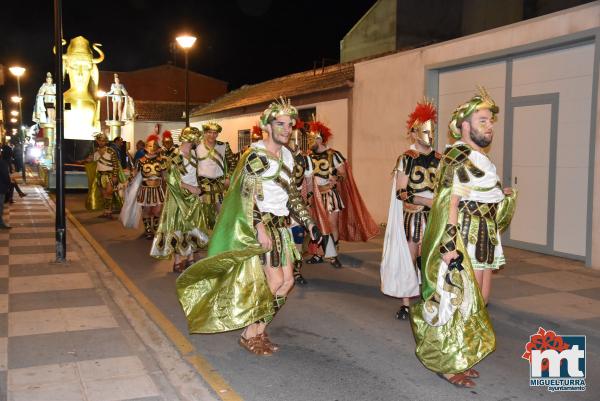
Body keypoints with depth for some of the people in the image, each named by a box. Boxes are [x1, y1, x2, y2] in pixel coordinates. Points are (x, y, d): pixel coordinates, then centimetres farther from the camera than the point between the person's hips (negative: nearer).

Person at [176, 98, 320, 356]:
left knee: (287, 281, 5)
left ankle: (259, 331, 17)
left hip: (281, 226, 8)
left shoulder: (287, 155, 13)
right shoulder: (257, 155, -11)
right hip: (262, 225, -8)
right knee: (276, 280, -11)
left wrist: (308, 222, 14)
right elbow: (248, 194, -19)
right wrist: (260, 228, -28)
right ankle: (250, 335, 5)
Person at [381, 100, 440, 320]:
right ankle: (405, 304, 12)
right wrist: (426, 201, -19)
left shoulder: (438, 159, 8)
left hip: (434, 216, 3)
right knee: (409, 259, 3)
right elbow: (401, 192, -10)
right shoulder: (406, 158, -4)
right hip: (412, 216, -3)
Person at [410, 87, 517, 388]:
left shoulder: (481, 160, 14)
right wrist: (449, 246, -25)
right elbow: (447, 203, -21)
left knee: (476, 303, 13)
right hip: (462, 243, -9)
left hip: (484, 243, 9)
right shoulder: (456, 158, -14)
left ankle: (460, 359, 25)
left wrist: (504, 196, 11)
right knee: (459, 301, -3)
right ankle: (447, 363, 11)